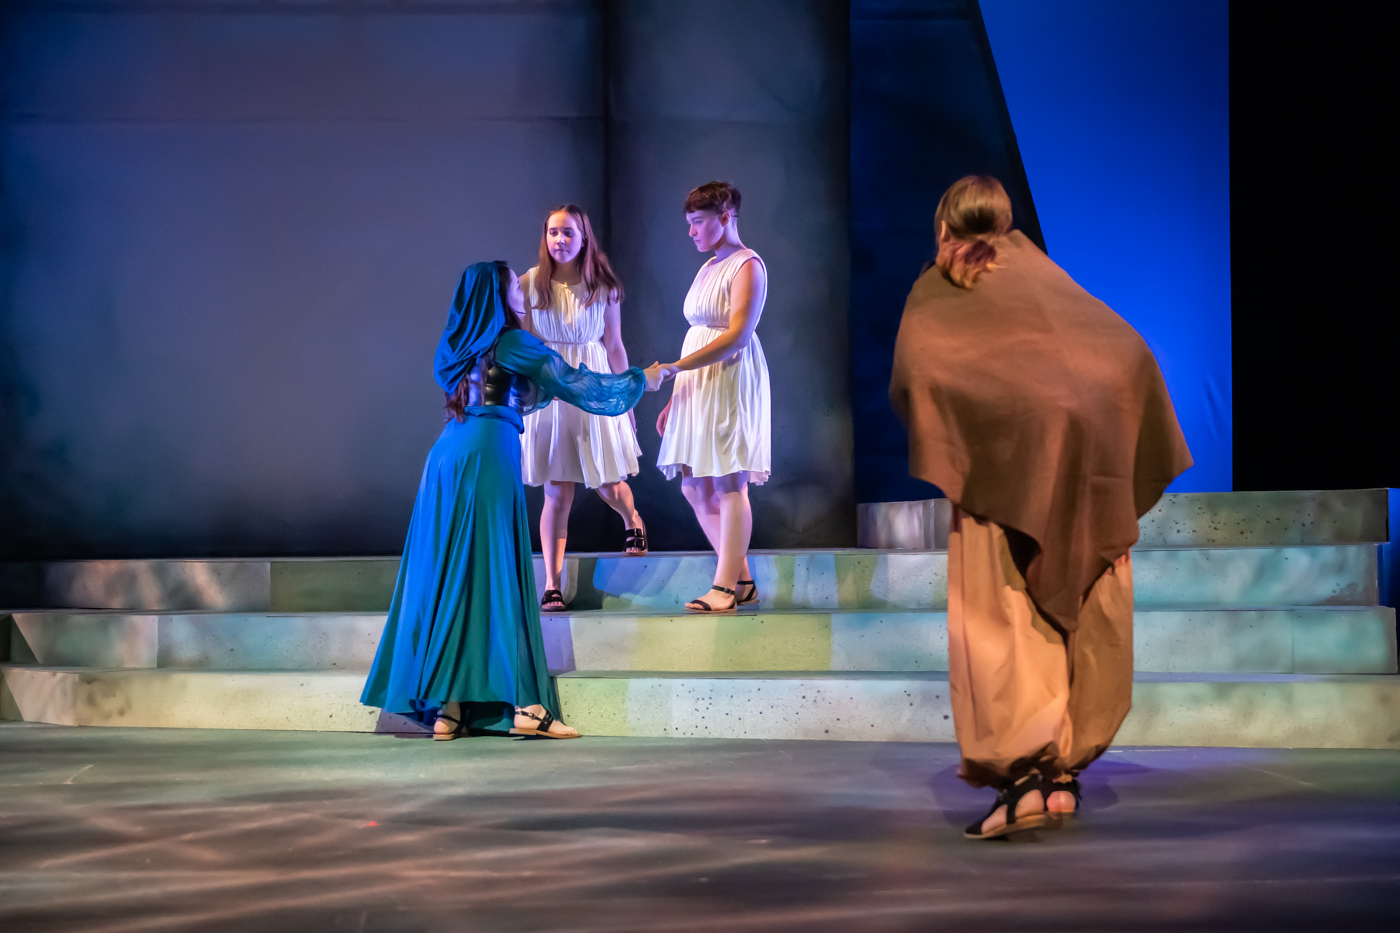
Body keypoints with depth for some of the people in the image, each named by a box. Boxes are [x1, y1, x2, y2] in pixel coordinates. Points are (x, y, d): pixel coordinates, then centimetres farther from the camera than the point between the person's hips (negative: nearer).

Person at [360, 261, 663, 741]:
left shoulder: (461, 347, 20)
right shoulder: (511, 343, 0)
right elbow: (577, 384, 1)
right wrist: (641, 380, 12)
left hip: (448, 457, 7)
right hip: (489, 457, -7)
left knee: (447, 577, 5)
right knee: (496, 577, -8)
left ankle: (447, 706, 4)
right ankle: (523, 705, -9)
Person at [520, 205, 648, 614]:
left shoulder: (603, 287, 2)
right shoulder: (532, 283, -1)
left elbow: (614, 346, 8)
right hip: (548, 391, -1)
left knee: (608, 485, 4)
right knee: (557, 492, -2)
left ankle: (632, 520, 41)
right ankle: (552, 584, 3)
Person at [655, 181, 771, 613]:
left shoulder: (747, 265, -6)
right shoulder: (708, 269, 19)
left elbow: (737, 336, -17)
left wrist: (676, 367, -22)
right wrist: (675, 397, 15)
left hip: (730, 381, -9)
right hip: (697, 384, 9)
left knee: (728, 485, -7)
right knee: (694, 488, 7)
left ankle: (724, 588, -4)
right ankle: (743, 581, 15)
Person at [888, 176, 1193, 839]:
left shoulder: (934, 291, 16)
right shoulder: (1038, 269, 26)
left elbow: (911, 374, -2)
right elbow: (1129, 349, 18)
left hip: (1004, 456, -4)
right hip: (1090, 444, 4)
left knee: (996, 619, -1)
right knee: (1079, 616, 12)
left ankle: (1023, 775, -12)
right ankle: (1065, 770, 15)